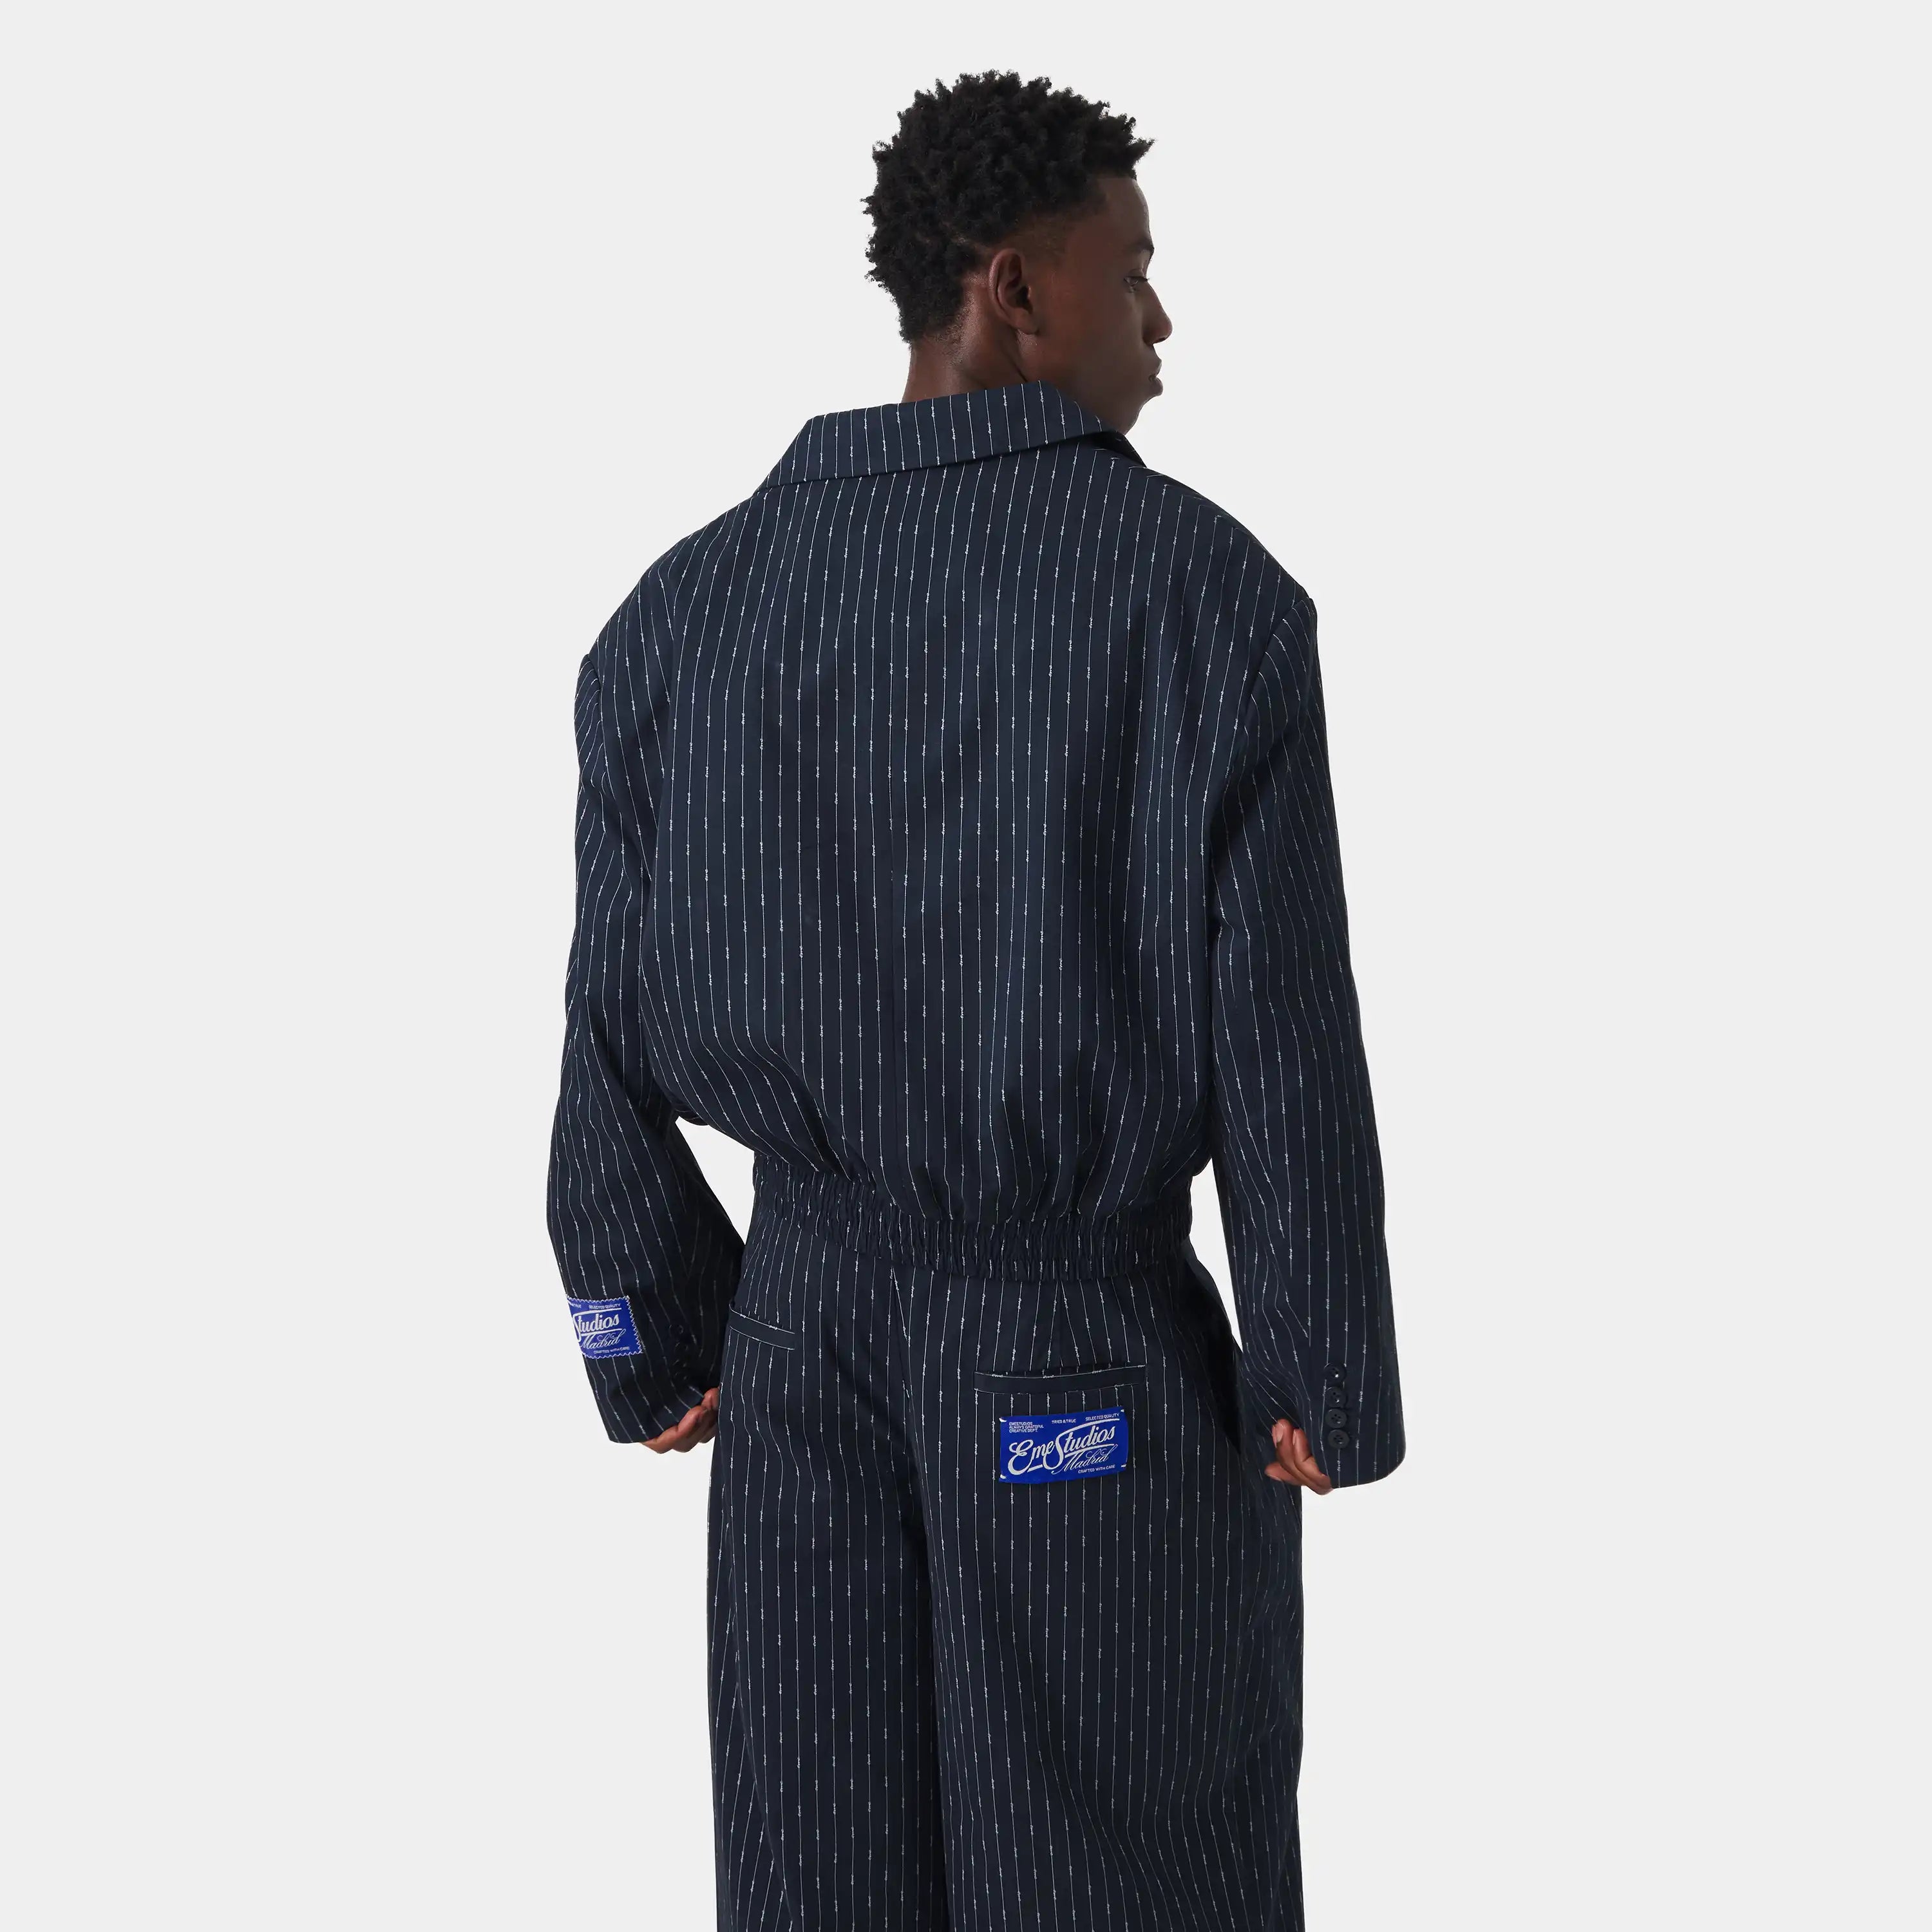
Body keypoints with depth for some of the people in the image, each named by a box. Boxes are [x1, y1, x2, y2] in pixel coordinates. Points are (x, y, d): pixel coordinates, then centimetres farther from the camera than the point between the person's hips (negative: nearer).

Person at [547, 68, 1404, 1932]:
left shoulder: (691, 606, 0)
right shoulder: (1206, 590, -12)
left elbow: (614, 1029, 1)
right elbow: (1282, 1036, -14)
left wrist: (657, 1344, 12)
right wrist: (1329, 1388, -4)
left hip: (809, 1338, 4)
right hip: (1098, 1362, -4)